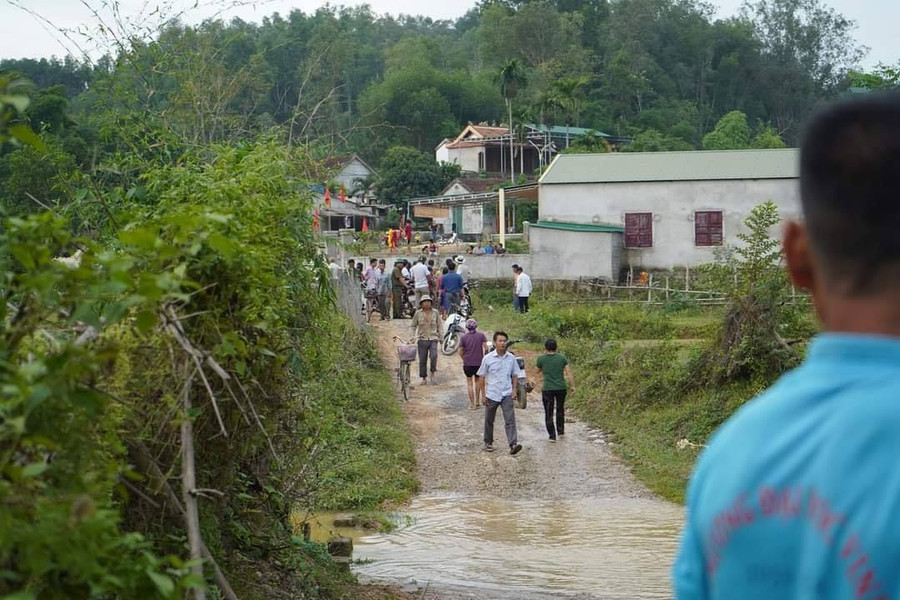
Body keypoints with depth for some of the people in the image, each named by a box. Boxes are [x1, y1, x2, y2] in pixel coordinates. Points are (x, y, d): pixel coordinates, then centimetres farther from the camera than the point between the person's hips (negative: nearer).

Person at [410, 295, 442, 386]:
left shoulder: (435, 312, 2)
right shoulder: (418, 313, -1)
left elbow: (439, 325, 14)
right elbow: (413, 325, 9)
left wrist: (439, 336, 13)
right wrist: (414, 337, 0)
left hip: (433, 339, 0)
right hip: (422, 340, 1)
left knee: (434, 356, -23)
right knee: (422, 360, 3)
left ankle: (433, 374, -3)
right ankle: (424, 379, 17)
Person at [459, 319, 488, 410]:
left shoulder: (464, 337, -3)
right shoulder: (481, 335, -3)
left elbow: (460, 352, -2)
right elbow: (486, 348, -10)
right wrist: (484, 357, 6)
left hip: (468, 364, -1)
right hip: (479, 362, 1)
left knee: (469, 383, 8)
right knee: (477, 381, 20)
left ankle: (472, 404, 5)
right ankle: (477, 401, 25)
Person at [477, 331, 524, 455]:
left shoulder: (511, 358, 1)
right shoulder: (488, 358, -5)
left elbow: (515, 375, 11)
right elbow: (482, 377, 1)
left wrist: (514, 390, 3)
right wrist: (483, 394, -2)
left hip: (507, 395, 0)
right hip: (491, 394, 0)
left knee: (510, 420, -13)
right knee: (489, 421, 12)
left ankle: (513, 445, -20)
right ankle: (488, 443, 29)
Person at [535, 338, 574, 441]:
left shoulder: (541, 359, -6)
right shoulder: (562, 358, -2)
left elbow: (538, 370, 13)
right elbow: (569, 373, -2)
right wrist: (572, 385, 6)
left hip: (547, 389, -2)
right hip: (561, 388, 2)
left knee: (549, 413, 5)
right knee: (560, 410, 23)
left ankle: (552, 436, 1)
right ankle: (560, 431, 29)